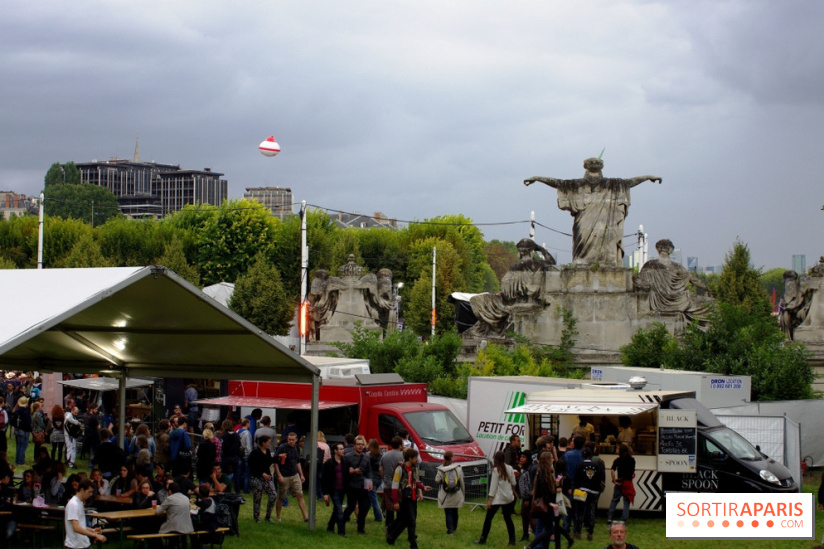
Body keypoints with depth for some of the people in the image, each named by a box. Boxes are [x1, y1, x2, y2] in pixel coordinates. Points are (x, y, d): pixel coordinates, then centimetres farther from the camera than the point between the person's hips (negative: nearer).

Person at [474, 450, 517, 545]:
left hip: (497, 498, -5)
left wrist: (490, 499, -10)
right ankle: (512, 540, 11)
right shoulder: (509, 469, 0)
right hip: (508, 498, 5)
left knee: (488, 518, 4)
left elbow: (493, 486, -13)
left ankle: (483, 539, 7)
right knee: (508, 518, 12)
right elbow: (513, 483, 6)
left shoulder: (496, 470, -12)